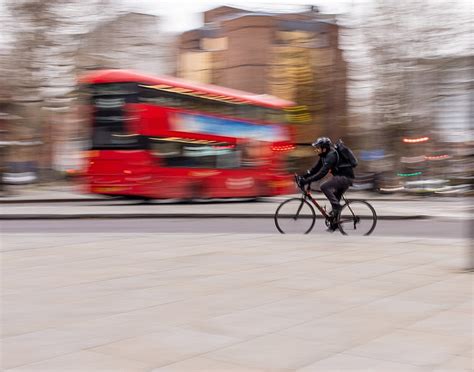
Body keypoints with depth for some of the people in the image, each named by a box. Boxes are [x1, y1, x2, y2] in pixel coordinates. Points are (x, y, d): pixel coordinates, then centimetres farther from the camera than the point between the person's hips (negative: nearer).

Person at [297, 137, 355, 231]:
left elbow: (322, 173, -30)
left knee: (324, 187, -23)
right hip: (341, 177, 10)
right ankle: (334, 225, 21)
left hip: (346, 178, -10)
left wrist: (306, 181, -31)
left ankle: (337, 206, -14)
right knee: (334, 200, 13)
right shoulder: (324, 155, 8)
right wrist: (303, 177, 0)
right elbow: (315, 168, 11)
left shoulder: (331, 155, -23)